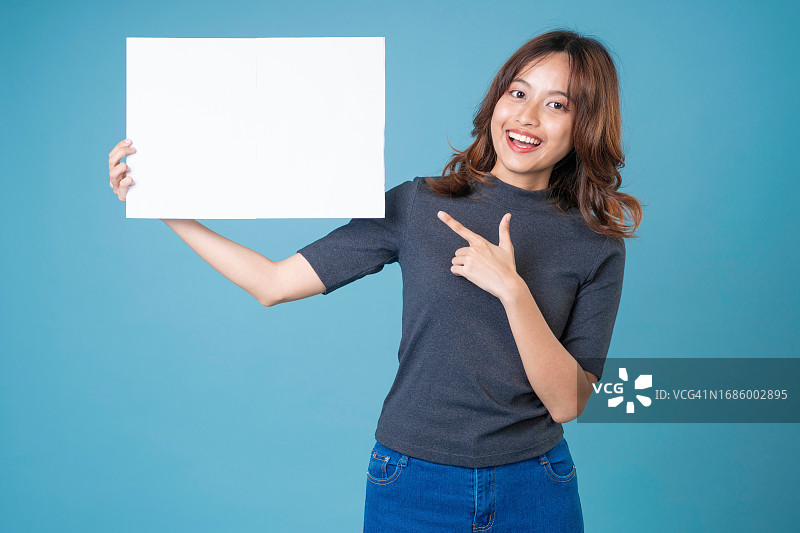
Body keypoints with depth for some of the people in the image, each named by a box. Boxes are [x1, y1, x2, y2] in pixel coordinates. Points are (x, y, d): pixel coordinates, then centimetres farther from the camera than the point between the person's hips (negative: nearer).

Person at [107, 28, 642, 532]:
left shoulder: (598, 248, -4)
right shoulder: (417, 204, -5)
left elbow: (567, 403, -11)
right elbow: (275, 283, -6)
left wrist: (512, 289, -23)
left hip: (533, 490, 1)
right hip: (413, 481, 0)